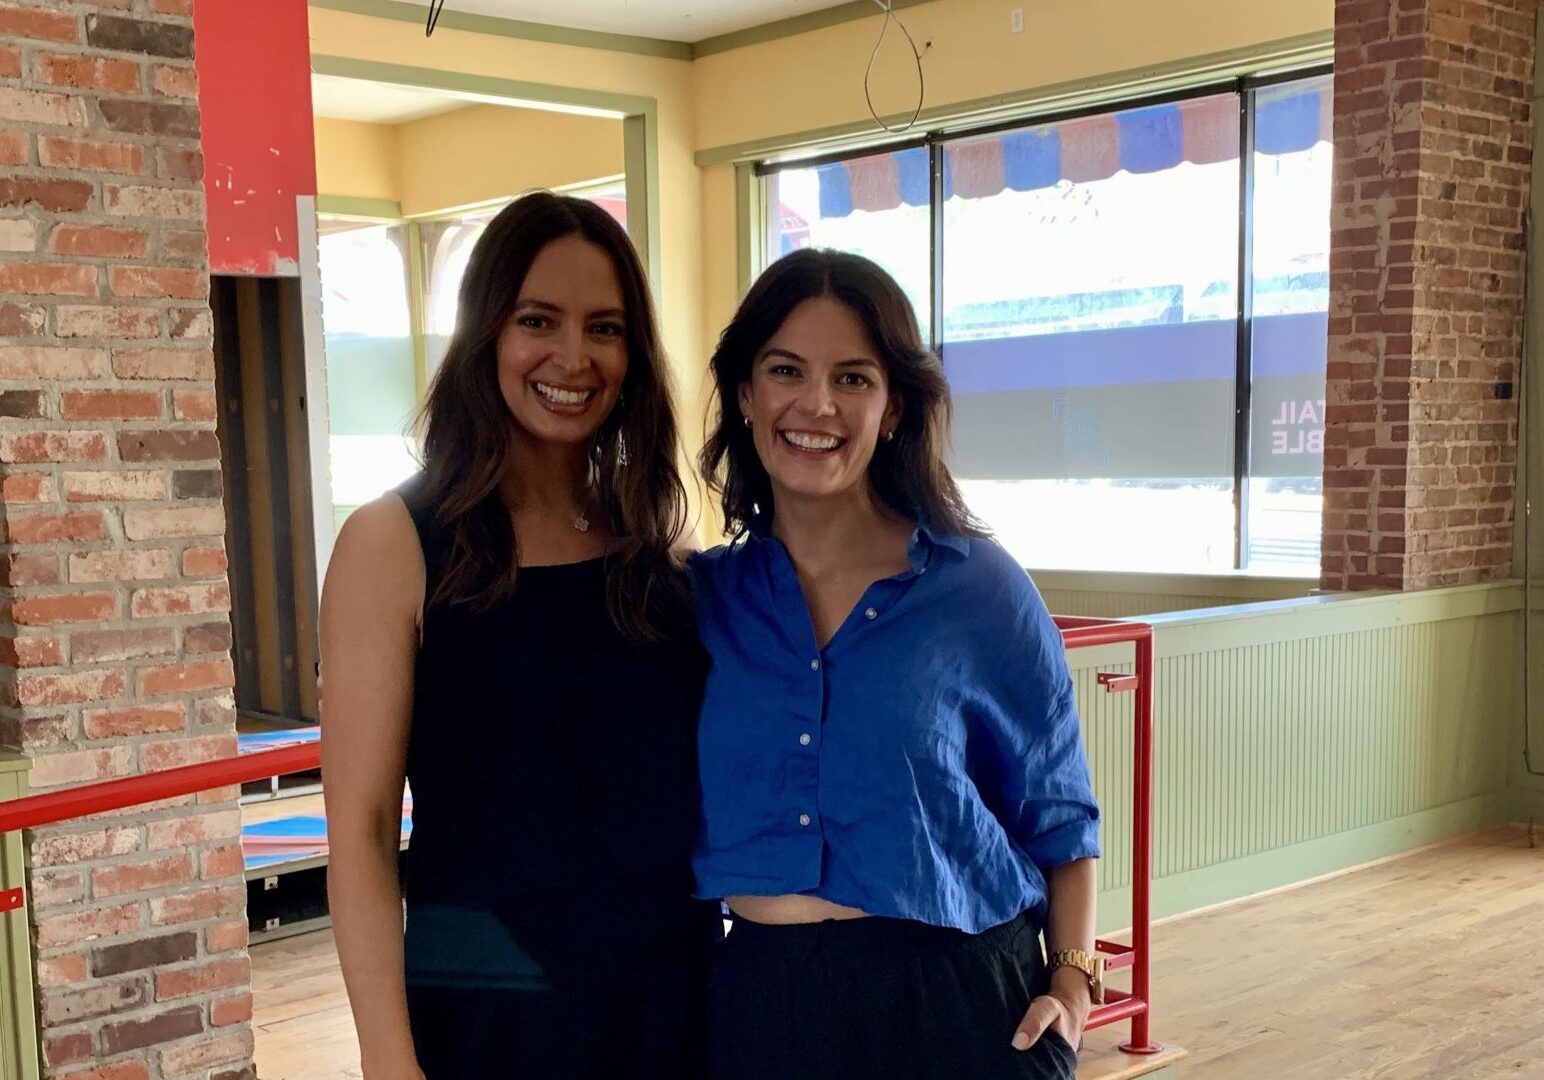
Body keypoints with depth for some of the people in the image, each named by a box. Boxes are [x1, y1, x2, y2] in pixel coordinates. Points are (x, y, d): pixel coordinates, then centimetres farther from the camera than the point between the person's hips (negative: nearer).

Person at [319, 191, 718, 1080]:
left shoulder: (658, 543, 2)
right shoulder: (393, 543, -9)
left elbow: (711, 778, 9)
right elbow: (361, 828, -12)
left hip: (683, 993, 4)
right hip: (490, 1006, -3)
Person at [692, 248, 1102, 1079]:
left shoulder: (982, 589, -5)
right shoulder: (700, 597, 1)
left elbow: (1057, 815, 3)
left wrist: (1074, 978, -7)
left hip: (956, 1008, -2)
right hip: (757, 1006, 2)